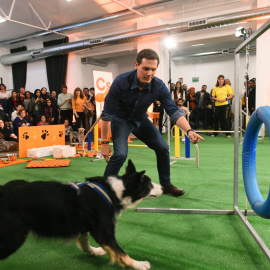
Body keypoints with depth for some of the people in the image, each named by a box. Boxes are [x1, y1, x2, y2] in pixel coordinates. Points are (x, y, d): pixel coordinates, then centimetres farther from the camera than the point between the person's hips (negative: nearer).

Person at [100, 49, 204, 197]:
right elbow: (107, 113, -24)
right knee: (121, 154, -24)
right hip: (120, 119, -4)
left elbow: (173, 111, -20)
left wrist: (189, 130, -38)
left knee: (162, 148, -1)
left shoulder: (159, 86, -21)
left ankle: (166, 185, 20)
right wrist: (104, 143, -23)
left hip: (140, 119, 4)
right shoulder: (121, 82, -30)